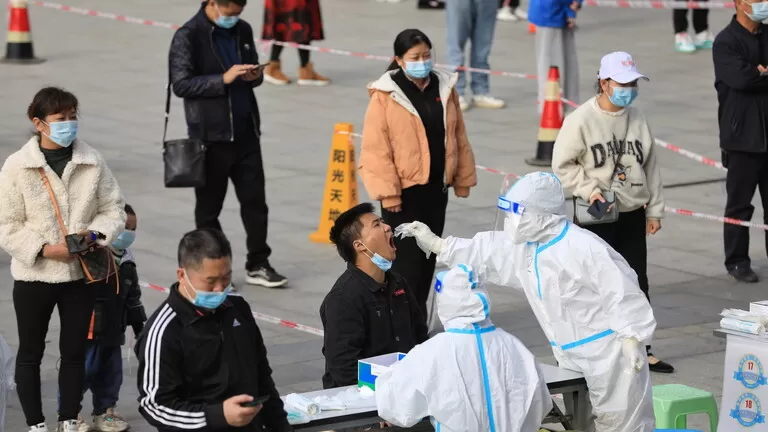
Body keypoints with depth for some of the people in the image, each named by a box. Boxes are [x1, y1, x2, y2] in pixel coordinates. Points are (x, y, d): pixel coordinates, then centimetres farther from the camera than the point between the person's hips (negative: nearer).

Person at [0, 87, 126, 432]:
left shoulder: (92, 162, -3)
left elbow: (113, 209, 4)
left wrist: (96, 234, -16)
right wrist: (44, 249, -20)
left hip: (81, 273, 2)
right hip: (33, 275, -2)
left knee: (74, 351, 13)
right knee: (31, 352, 9)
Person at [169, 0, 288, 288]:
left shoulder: (242, 30, 9)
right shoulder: (188, 37, -9)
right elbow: (181, 84, -16)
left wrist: (255, 76, -3)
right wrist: (223, 79, -24)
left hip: (246, 132, 5)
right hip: (210, 135, -5)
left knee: (255, 200, 7)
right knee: (209, 206, 6)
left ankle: (258, 265, 16)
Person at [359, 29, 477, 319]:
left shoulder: (444, 88, 7)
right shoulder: (385, 96, -10)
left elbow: (459, 137, 13)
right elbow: (377, 149, -12)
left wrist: (463, 178, 12)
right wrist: (387, 192, -16)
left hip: (436, 188, 6)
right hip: (403, 190, -6)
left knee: (428, 256, 13)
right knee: (407, 259, -6)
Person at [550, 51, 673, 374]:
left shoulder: (636, 118, 5)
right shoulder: (581, 120, -11)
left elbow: (650, 166, 11)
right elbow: (563, 165, -8)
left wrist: (654, 210, 11)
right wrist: (589, 189, -19)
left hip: (632, 215, 5)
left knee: (637, 284, 10)